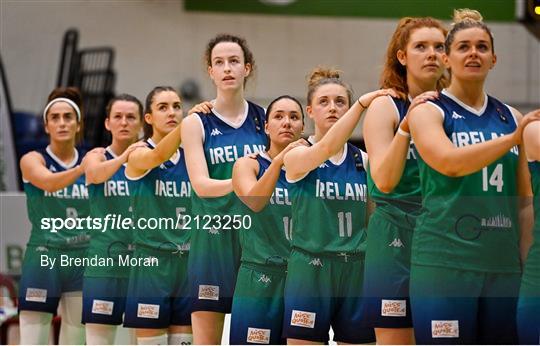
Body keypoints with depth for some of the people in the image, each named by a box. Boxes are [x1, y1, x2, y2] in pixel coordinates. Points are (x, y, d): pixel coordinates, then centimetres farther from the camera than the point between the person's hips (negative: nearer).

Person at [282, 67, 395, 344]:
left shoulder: (364, 160, 10)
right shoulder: (296, 156, -2)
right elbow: (325, 149, -23)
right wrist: (362, 103, -29)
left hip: (357, 270, 4)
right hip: (310, 269, -4)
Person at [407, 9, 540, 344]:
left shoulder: (510, 117, 14)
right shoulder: (428, 111, 1)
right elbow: (449, 162, -19)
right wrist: (511, 139, -25)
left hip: (503, 263, 5)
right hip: (445, 262, -5)